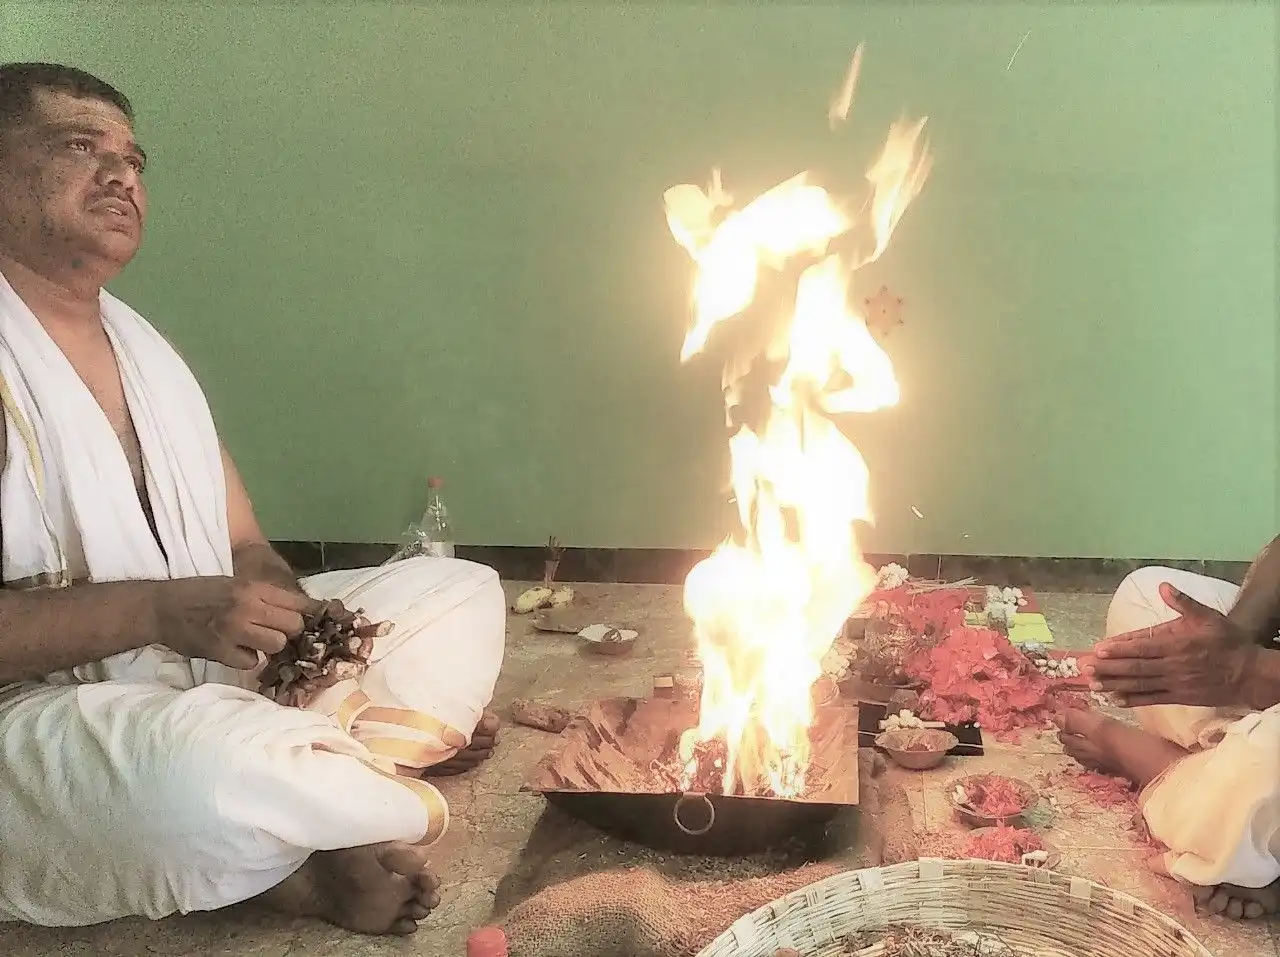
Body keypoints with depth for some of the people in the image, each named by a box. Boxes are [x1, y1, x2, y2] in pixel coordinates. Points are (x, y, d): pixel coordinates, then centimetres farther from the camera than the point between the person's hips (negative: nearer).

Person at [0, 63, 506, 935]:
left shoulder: (143, 346, 13)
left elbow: (245, 549, 14)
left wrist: (305, 631, -7)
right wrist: (161, 609, -26)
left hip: (214, 674, 9)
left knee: (462, 591, 7)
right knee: (201, 769, -42)